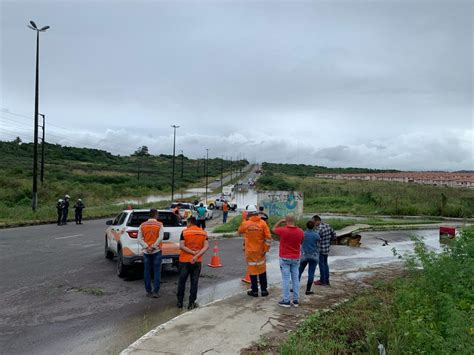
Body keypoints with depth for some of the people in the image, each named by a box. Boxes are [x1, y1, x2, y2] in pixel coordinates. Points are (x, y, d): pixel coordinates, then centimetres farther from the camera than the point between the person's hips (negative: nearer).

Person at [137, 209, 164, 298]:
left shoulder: (142, 225, 5)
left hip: (146, 252, 3)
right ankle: (156, 292, 3)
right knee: (157, 272, 4)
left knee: (147, 272, 10)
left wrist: (146, 247, -9)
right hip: (156, 251, -3)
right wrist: (153, 247, -11)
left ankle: (148, 291, 15)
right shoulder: (159, 224, -5)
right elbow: (160, 238, -15)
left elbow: (139, 239, -2)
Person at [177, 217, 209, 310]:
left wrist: (193, 252, -14)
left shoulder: (185, 232, -5)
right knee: (194, 282, 8)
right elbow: (206, 246, -8)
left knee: (182, 281, 12)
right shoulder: (203, 232, 3)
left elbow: (181, 246, -14)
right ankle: (191, 303, 10)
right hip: (197, 261, 2)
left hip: (184, 260, -2)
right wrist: (196, 256, -16)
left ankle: (180, 302, 20)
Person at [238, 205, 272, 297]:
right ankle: (263, 290, 20)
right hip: (260, 250, 1)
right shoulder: (262, 223, -8)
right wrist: (266, 248, -1)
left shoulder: (245, 223, -10)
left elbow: (240, 231, 10)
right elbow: (268, 237, -9)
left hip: (250, 251, -1)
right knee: (262, 270, 15)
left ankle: (254, 291, 14)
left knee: (252, 269, 8)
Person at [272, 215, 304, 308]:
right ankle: (296, 300, 15)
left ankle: (286, 301, 6)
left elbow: (273, 229, 5)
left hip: (285, 258, -3)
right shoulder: (300, 232, -5)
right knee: (295, 279, 9)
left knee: (285, 279, 2)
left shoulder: (283, 230, -16)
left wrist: (280, 221, 12)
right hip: (296, 258, 3)